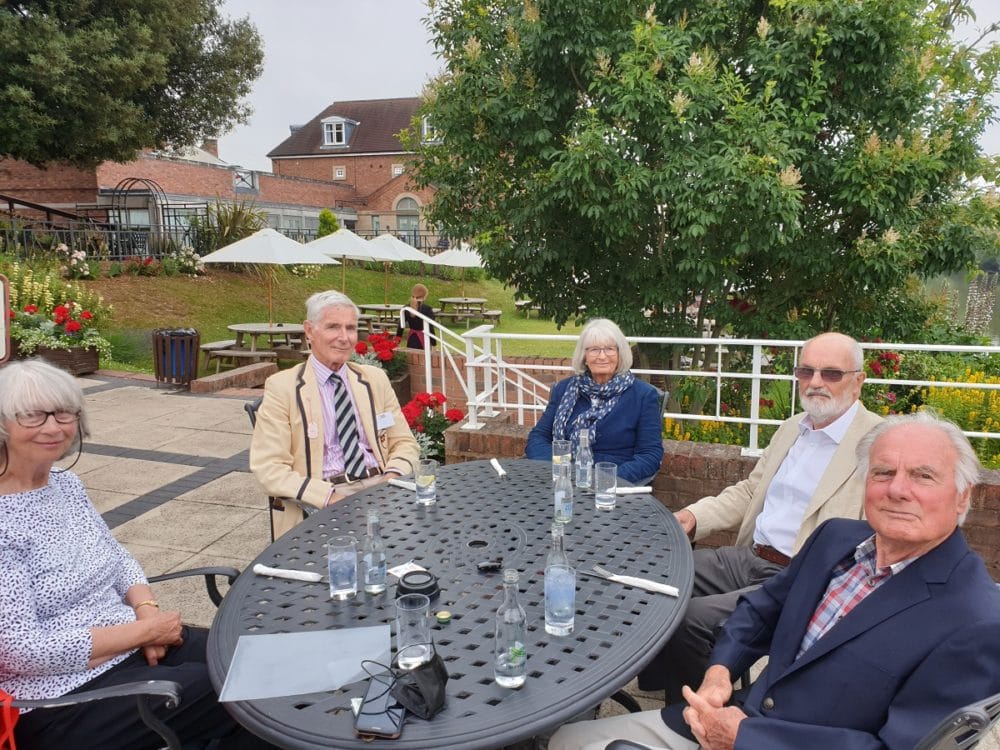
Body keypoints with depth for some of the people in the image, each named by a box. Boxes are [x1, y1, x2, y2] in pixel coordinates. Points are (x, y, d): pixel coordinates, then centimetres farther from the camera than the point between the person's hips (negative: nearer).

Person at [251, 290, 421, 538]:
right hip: (319, 500, -4)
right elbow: (269, 466, -5)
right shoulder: (282, 387, 1)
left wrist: (394, 476, -7)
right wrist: (328, 497, -19)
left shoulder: (375, 379, 13)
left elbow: (405, 443, 16)